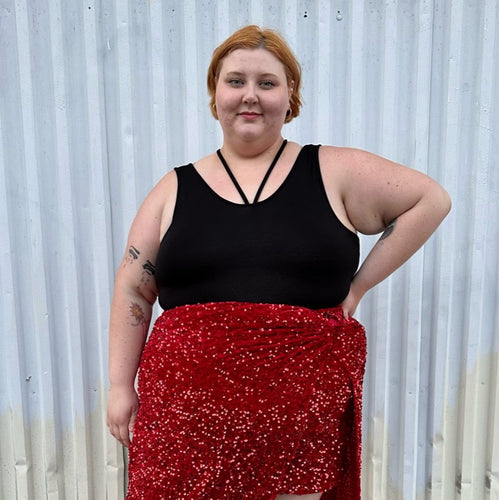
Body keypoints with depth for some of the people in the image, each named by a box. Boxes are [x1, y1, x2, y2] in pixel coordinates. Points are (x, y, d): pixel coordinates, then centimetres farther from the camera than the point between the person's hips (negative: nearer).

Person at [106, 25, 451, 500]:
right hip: (188, 405, 1)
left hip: (303, 406, 0)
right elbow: (133, 290, 8)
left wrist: (358, 284, -1)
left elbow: (431, 199, 5)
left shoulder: (333, 171, 2)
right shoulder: (175, 189, 6)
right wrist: (120, 385, 5)